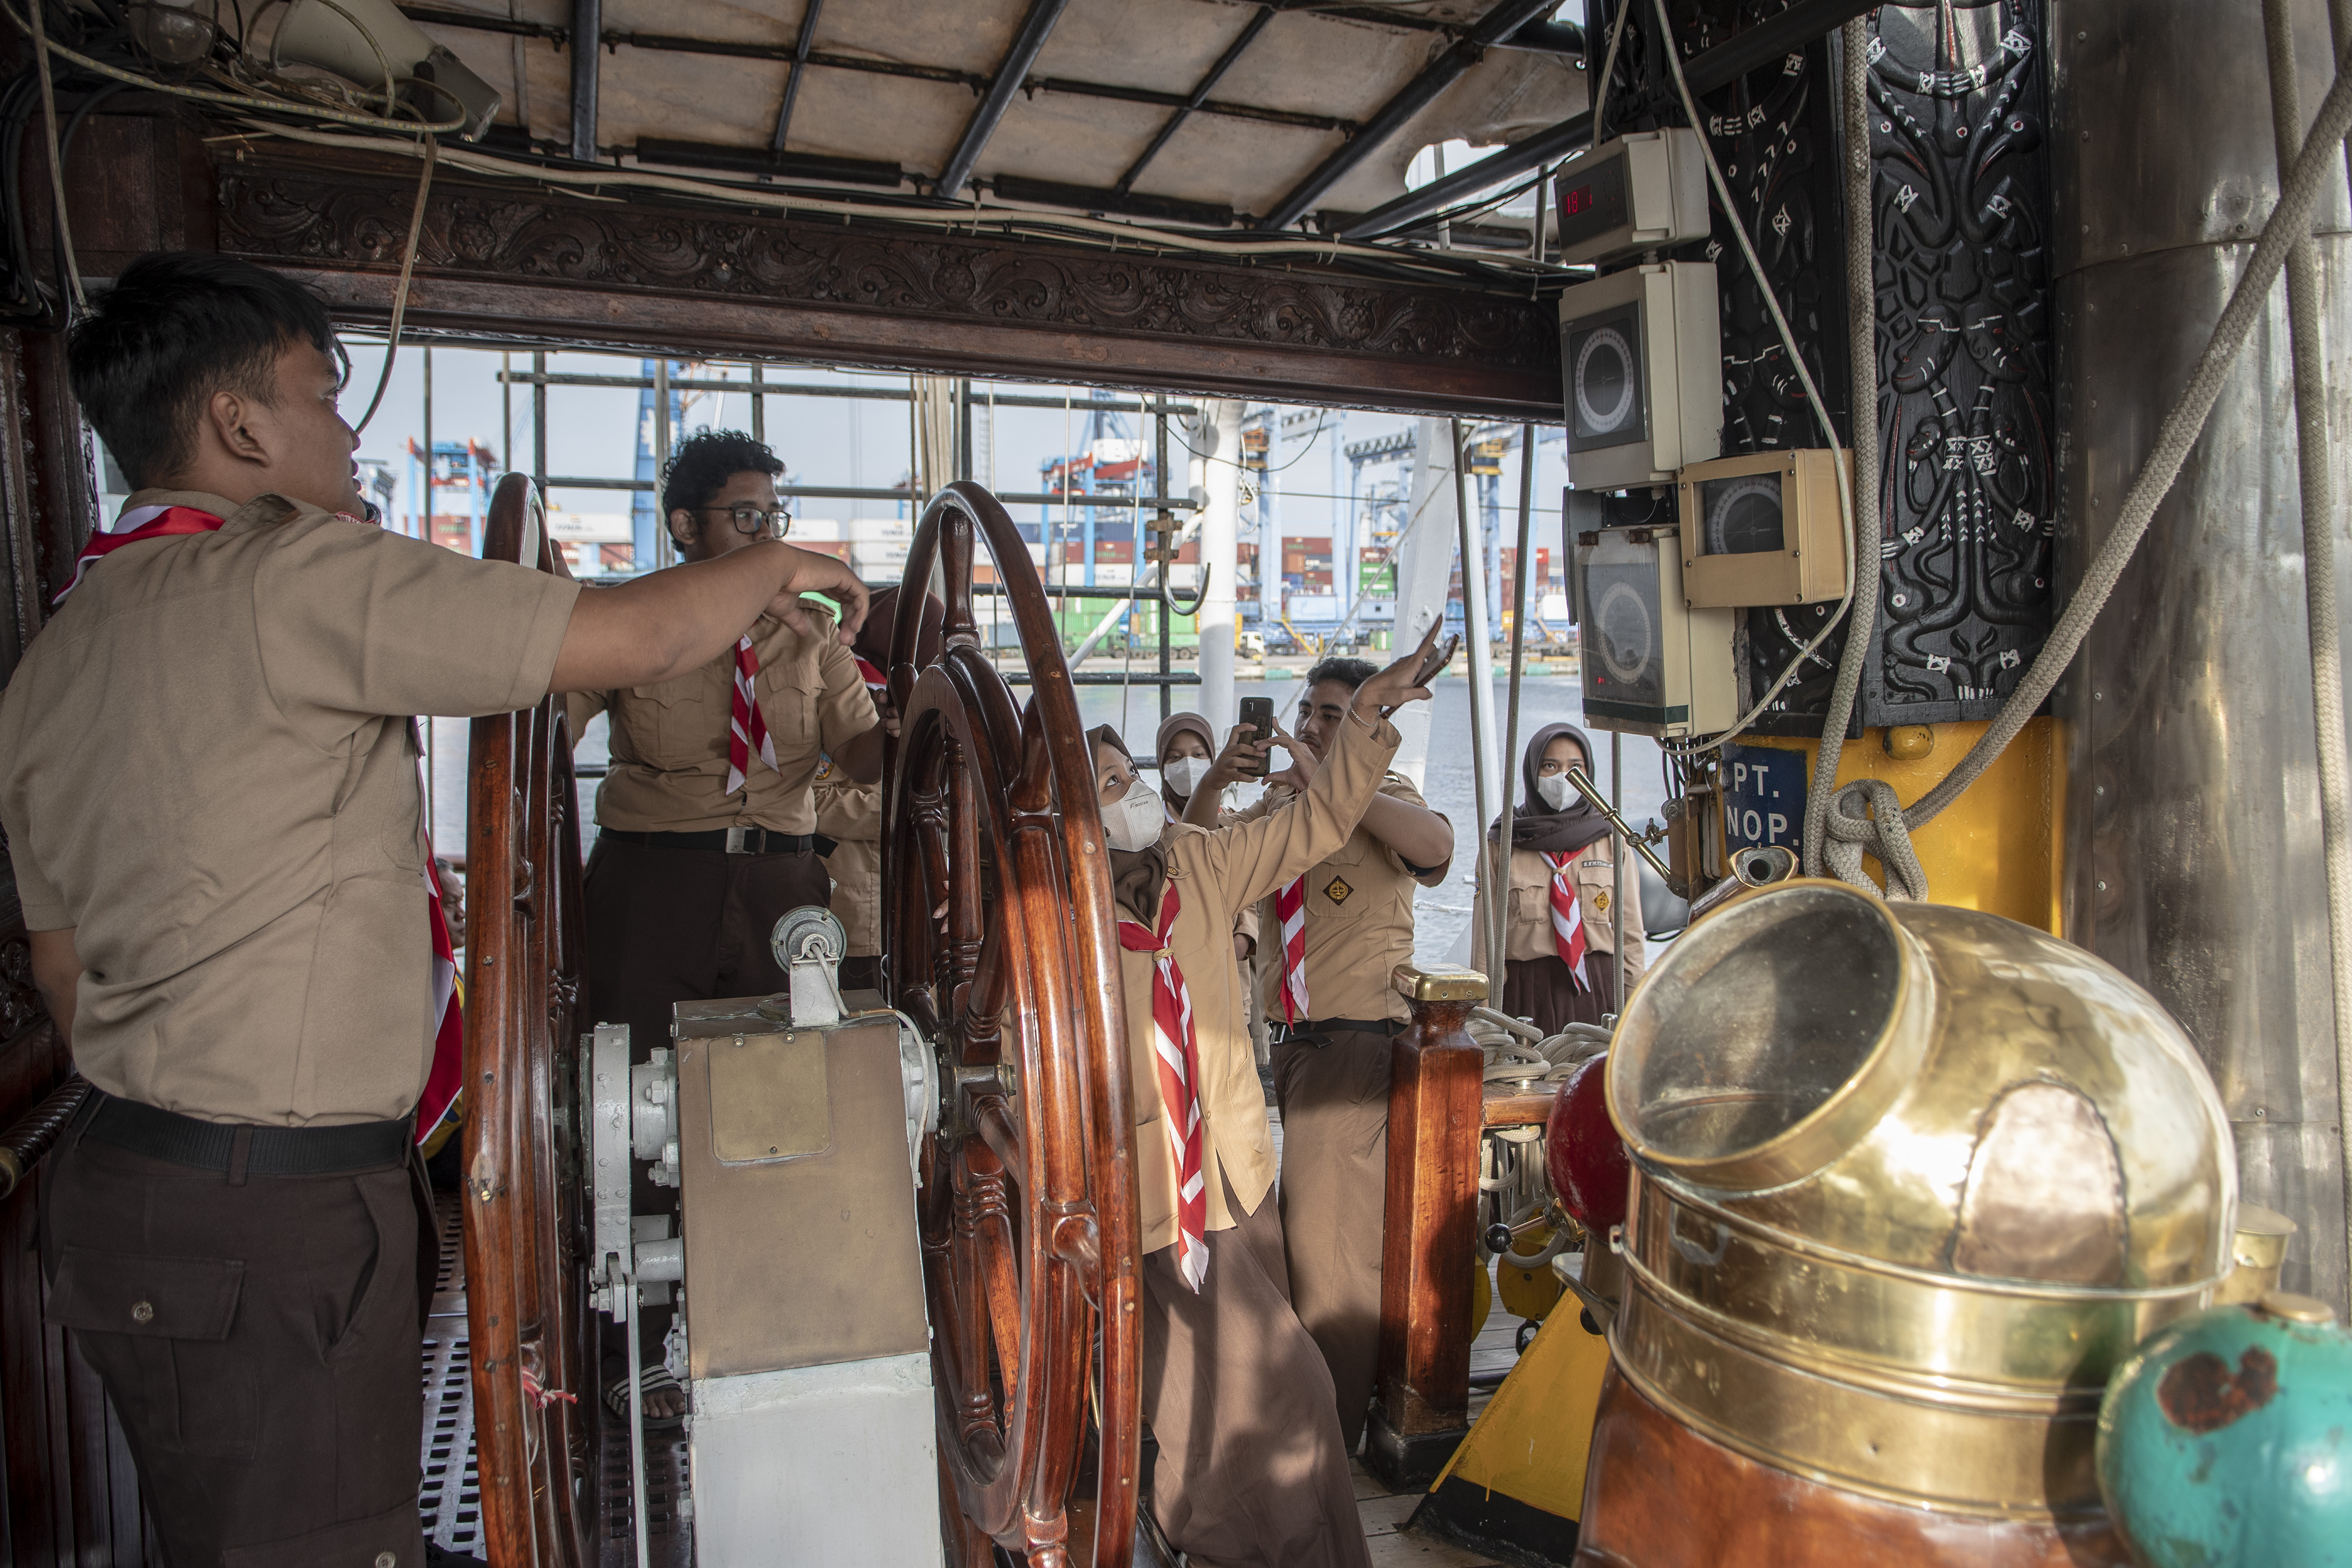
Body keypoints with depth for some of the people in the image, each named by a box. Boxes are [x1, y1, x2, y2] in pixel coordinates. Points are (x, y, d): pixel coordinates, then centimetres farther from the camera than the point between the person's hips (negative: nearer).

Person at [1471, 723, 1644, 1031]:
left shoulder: (1612, 840, 9)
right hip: (1527, 995, -1)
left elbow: (1630, 932, 9)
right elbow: (1485, 936, 5)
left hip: (1598, 993, 1)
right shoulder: (1502, 844, 5)